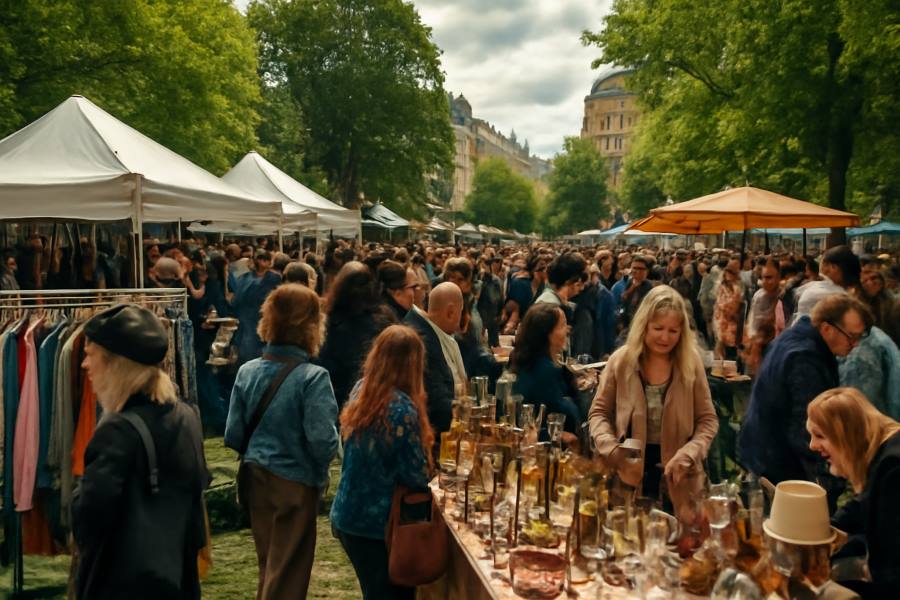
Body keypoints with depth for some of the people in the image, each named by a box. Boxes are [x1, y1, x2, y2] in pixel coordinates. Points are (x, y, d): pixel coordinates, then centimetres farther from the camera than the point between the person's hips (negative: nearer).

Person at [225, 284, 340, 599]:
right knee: (287, 574, 11)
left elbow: (233, 436, 0)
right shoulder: (312, 377, -20)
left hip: (256, 478, 5)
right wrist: (329, 452, -2)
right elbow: (323, 442, -23)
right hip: (296, 482, -5)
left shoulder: (247, 371, -4)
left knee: (268, 566, 24)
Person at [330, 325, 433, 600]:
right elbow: (418, 477, -18)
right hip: (380, 525, -7)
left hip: (347, 516, 7)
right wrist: (423, 447, 0)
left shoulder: (360, 391, -1)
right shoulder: (402, 408, -24)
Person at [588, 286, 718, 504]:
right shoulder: (621, 360, -6)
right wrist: (610, 447, -15)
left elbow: (707, 419, -1)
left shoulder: (691, 361, -5)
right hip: (630, 471, 0)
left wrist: (688, 454, -17)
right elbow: (599, 412, 2)